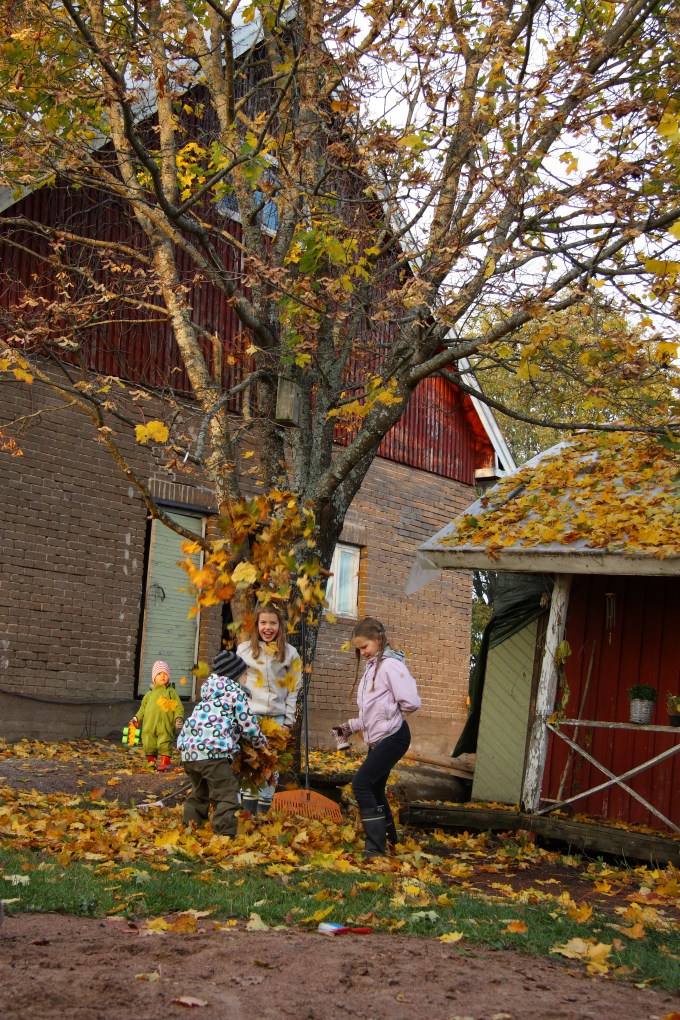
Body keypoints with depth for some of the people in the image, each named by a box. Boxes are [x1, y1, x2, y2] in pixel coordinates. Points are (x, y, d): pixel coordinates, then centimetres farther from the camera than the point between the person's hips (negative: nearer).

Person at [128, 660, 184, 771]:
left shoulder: (171, 692, 5)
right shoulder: (150, 694, 16)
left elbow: (178, 706, 1)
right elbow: (143, 707, 24)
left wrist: (178, 718, -12)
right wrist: (136, 718, 17)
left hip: (165, 726, -4)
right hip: (149, 725, 4)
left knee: (165, 743, -5)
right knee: (149, 744, 8)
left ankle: (165, 762, 5)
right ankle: (150, 761, 22)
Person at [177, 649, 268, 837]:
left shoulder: (209, 688, 26)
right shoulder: (235, 691, 4)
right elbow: (248, 724, 4)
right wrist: (261, 742, 21)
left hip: (187, 748, 8)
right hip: (212, 750, -8)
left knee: (199, 792, 25)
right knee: (226, 795, -5)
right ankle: (226, 834, -10)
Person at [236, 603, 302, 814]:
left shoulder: (290, 653, 5)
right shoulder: (244, 649, 3)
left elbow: (292, 689, 6)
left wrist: (288, 721, 0)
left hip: (277, 717, 1)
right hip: (250, 715, -1)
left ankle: (263, 811, 9)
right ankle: (248, 812, 1)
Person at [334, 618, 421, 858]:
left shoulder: (390, 665, -13)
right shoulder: (372, 667, 16)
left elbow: (411, 702, -22)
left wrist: (393, 716, -5)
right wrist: (351, 726, 12)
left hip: (393, 737, -9)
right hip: (378, 739, 9)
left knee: (361, 784, -15)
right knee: (374, 789, 14)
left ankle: (376, 847, -12)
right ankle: (389, 837, 30)